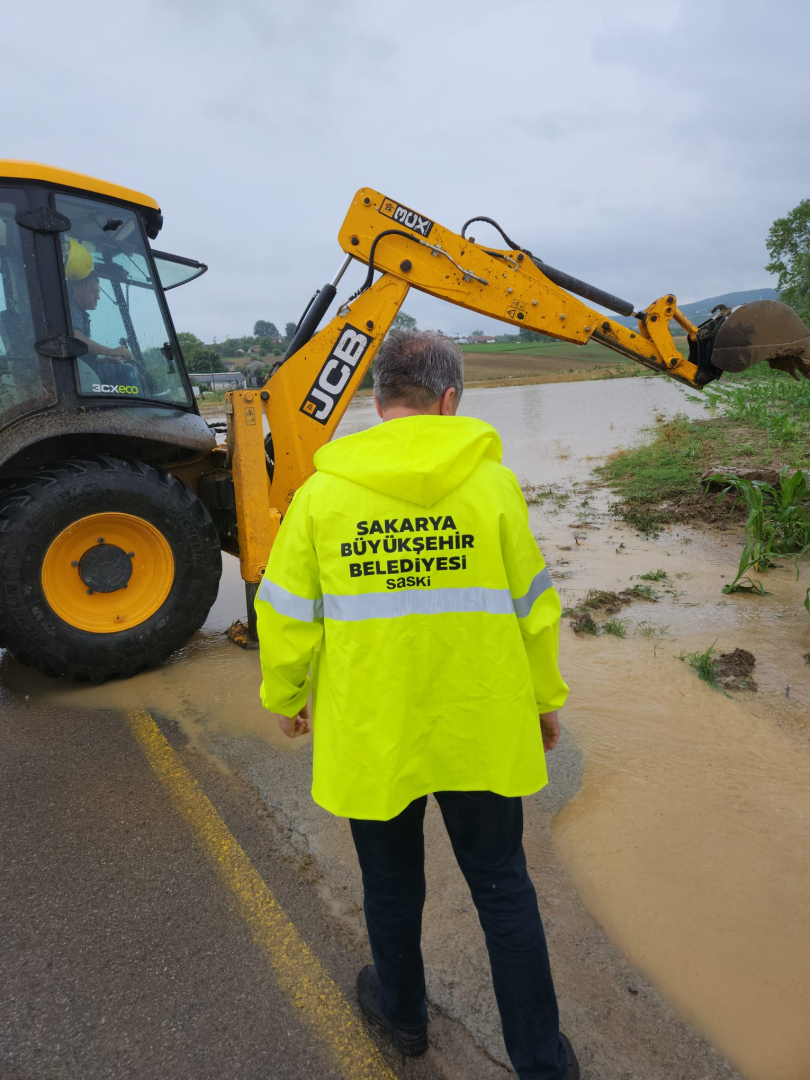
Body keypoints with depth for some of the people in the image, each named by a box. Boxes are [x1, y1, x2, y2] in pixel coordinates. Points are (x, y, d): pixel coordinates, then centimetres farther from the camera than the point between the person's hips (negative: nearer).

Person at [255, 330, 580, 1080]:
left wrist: (285, 696, 12)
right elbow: (532, 606, -3)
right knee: (501, 886, 19)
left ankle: (402, 1014, 48)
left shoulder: (322, 492, -11)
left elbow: (288, 615, -5)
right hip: (480, 729, 0)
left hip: (371, 732, 1)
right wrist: (544, 697, 11)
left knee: (391, 881, 24)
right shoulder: (490, 481, -11)